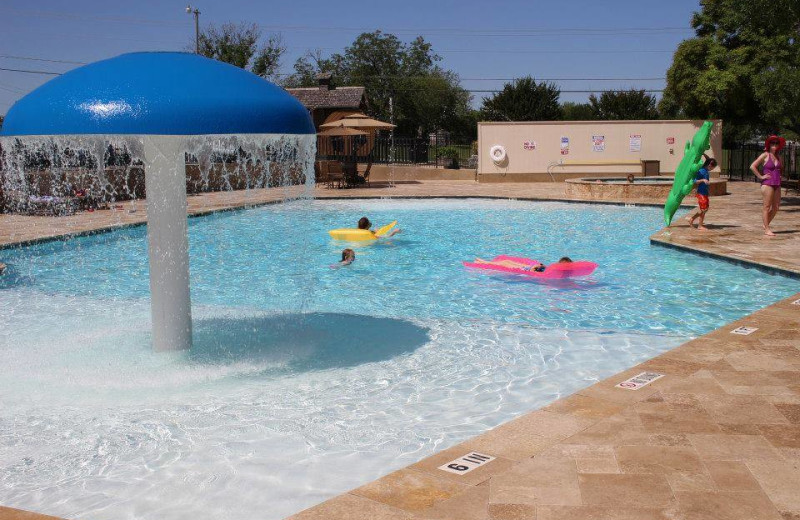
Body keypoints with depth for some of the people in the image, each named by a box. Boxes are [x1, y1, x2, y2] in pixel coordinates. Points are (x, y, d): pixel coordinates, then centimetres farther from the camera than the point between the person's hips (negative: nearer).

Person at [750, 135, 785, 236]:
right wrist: (760, 177, -11)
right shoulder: (765, 155, -5)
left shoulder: (777, 157, 15)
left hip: (777, 185, 7)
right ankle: (767, 229, 0)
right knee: (766, 207, -4)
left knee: (776, 207, 8)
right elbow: (752, 166, -12)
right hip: (767, 184, -7)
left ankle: (766, 225, 23)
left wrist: (778, 177, 14)